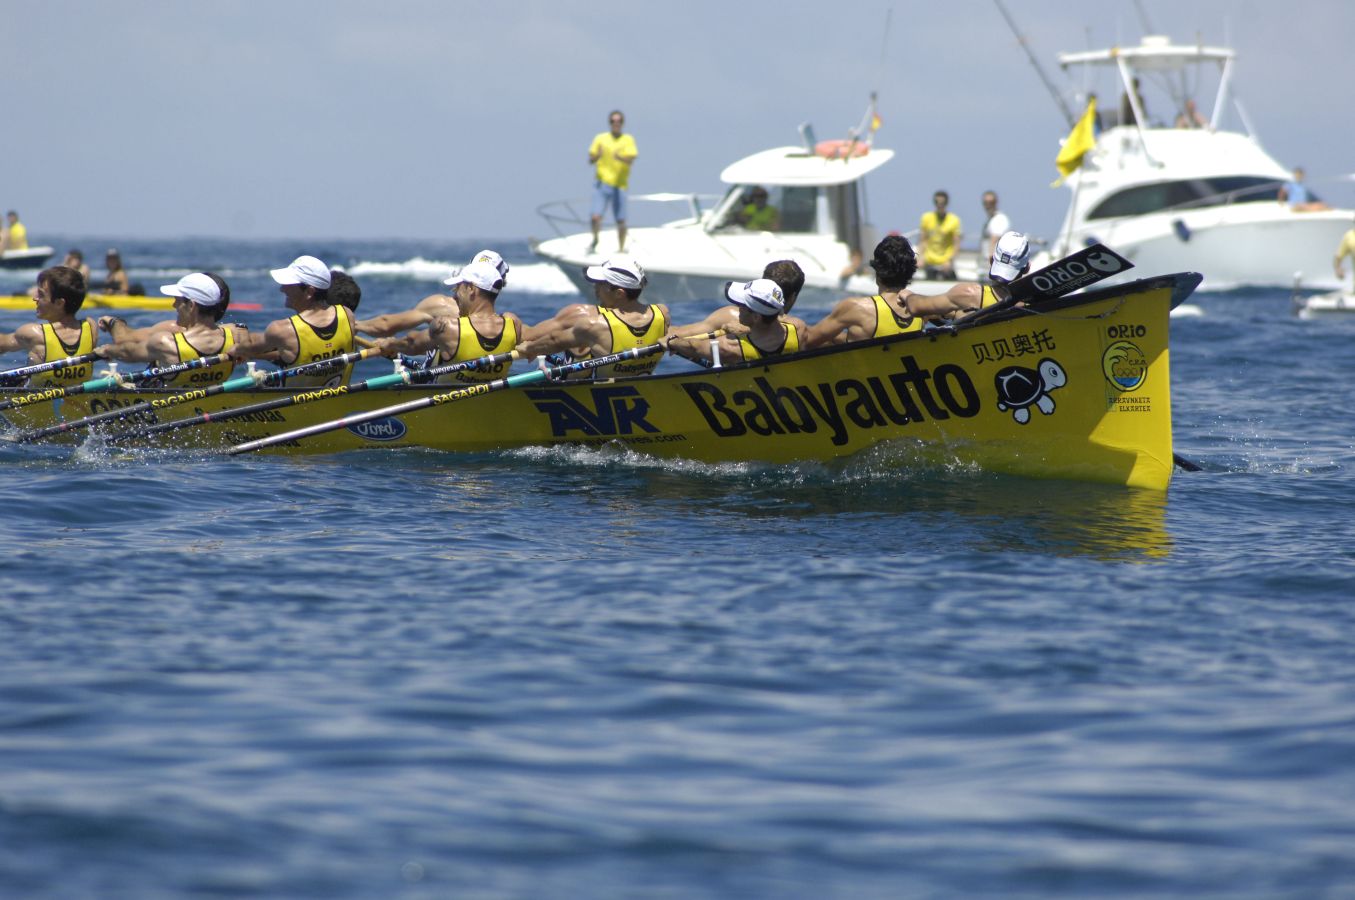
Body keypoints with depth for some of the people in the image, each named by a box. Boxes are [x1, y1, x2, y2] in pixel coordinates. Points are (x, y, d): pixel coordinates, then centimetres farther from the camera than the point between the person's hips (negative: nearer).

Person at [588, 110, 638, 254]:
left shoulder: (628, 140, 4)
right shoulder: (601, 139, 7)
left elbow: (631, 159, -10)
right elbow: (591, 160, 6)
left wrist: (620, 157, -31)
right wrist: (597, 156, -17)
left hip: (620, 185, 0)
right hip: (602, 183, 0)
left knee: (621, 220, 2)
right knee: (596, 216, -12)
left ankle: (621, 248, 21)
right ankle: (595, 241, 16)